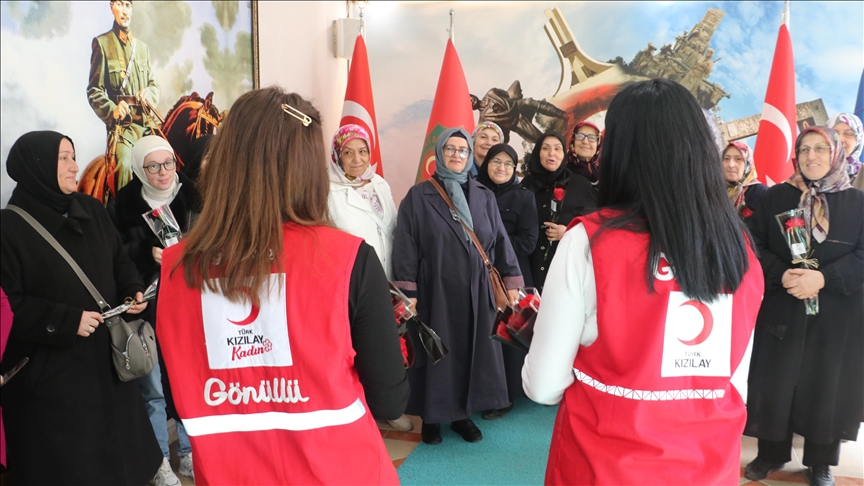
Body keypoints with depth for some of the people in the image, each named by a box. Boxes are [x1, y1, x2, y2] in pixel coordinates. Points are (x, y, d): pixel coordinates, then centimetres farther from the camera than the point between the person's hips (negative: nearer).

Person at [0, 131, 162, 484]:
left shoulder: (91, 209, 5)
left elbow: (120, 260, 12)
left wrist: (133, 292, -6)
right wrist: (66, 322, -21)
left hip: (106, 356, 6)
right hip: (49, 370, -5)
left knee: (117, 445, 19)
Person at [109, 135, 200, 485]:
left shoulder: (193, 199, 0)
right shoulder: (123, 206, -5)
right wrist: (149, 254, -16)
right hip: (147, 310, -2)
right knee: (153, 388, 7)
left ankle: (191, 453, 30)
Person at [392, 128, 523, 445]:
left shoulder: (484, 197, 8)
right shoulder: (418, 197, -2)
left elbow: (500, 241, 8)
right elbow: (405, 247, -6)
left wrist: (511, 282, 3)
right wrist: (407, 293, -11)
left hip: (476, 293, 3)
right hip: (434, 292, -3)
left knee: (471, 352, 9)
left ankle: (462, 414, 26)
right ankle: (431, 417, 21)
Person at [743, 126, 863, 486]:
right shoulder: (775, 197, 3)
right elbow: (755, 246, -3)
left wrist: (824, 278, -20)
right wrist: (782, 276, -19)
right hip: (781, 311, 0)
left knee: (827, 384, 7)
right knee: (776, 382, 6)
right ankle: (772, 453, 23)